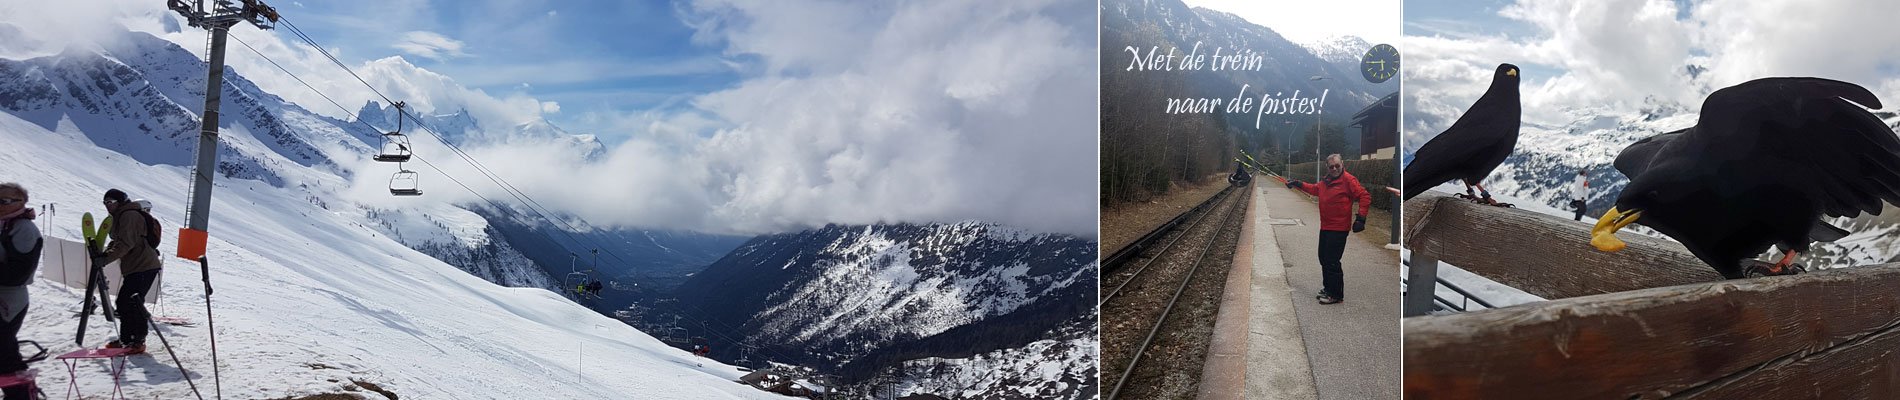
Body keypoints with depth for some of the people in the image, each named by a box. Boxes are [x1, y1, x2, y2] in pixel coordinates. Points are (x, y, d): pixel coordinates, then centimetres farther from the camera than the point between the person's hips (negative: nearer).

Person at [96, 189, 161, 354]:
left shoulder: (129, 216, -11)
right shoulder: (120, 217, 23)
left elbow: (125, 243, -23)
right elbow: (116, 242, 25)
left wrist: (105, 258, -28)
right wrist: (103, 254, 7)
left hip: (143, 267, -11)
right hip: (133, 268, 11)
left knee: (131, 303, -14)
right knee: (123, 302, 13)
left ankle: (137, 341, -11)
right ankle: (126, 339, 22)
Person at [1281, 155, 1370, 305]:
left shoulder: (1348, 180, -13)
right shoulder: (1325, 181, 12)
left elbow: (1365, 196, -16)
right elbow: (1315, 189, 33)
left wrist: (1360, 218, -22)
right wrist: (1298, 184, 31)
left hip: (1339, 229, -9)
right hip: (1325, 227, 9)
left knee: (1332, 262, -8)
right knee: (1324, 259, 17)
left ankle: (1336, 295, 1)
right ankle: (1328, 288, 31)